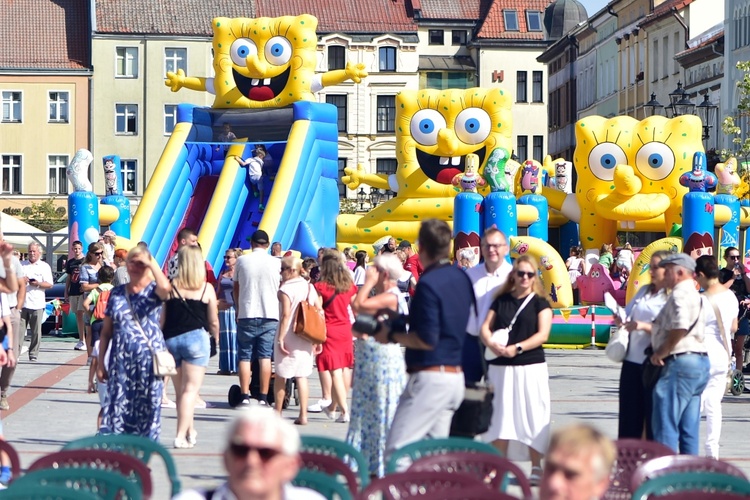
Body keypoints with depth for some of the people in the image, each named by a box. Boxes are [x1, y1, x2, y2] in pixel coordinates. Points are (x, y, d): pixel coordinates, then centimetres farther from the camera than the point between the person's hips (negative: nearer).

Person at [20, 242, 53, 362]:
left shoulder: (45, 266, 8)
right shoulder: (22, 265, 16)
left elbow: (49, 284, 3)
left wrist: (38, 284, -15)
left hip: (36, 304, -2)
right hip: (22, 302, 2)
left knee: (36, 332, -1)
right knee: (19, 329, -4)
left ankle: (33, 355, 5)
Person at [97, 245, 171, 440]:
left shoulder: (153, 290, 2)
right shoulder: (117, 293, 11)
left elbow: (165, 287, -26)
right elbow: (106, 331, 13)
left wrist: (151, 262, -13)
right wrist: (101, 363, 8)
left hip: (149, 359, -3)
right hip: (121, 360, 3)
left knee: (147, 407, -1)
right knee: (118, 404, 0)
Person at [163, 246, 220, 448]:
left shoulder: (171, 287, -1)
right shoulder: (207, 289, -2)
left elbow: (161, 319, 0)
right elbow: (213, 321, 3)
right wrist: (215, 337, 22)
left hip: (171, 339, 2)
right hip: (196, 339, -2)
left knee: (180, 390, 15)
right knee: (190, 389, -1)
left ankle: (190, 431, 27)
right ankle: (181, 435, -9)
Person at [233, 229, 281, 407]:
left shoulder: (241, 261, 2)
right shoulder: (276, 263, 2)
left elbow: (235, 288, 11)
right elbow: (281, 290, 9)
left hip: (246, 315, 0)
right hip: (270, 315, 0)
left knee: (245, 357, 5)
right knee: (265, 357, 2)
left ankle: (245, 397, 0)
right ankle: (263, 398, -1)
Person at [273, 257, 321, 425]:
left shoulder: (285, 289, -10)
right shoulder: (310, 287, 8)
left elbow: (286, 315, -18)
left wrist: (280, 338, -16)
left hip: (289, 337, -5)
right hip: (306, 340, 5)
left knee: (280, 376, 8)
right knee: (302, 376, 6)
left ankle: (277, 413, 16)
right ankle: (303, 415, 0)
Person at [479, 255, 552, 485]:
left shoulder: (540, 302, 2)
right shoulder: (501, 300, 11)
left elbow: (543, 334, -8)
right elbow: (485, 327, 6)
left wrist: (517, 348, -19)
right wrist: (492, 344, -16)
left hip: (531, 366, -3)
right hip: (500, 366, 3)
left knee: (532, 416, -3)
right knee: (500, 415, 3)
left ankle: (536, 468, 4)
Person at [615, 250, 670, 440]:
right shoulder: (644, 291, 14)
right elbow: (627, 315, 19)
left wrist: (644, 326, -24)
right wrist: (620, 319, -2)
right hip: (632, 360, 7)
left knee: (653, 416, 0)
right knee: (629, 415, 10)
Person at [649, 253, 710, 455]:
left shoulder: (680, 294, -11)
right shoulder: (694, 295, 22)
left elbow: (680, 328, -25)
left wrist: (660, 353, -15)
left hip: (681, 362, -11)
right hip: (699, 361, 11)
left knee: (665, 425, -9)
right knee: (689, 429, 11)